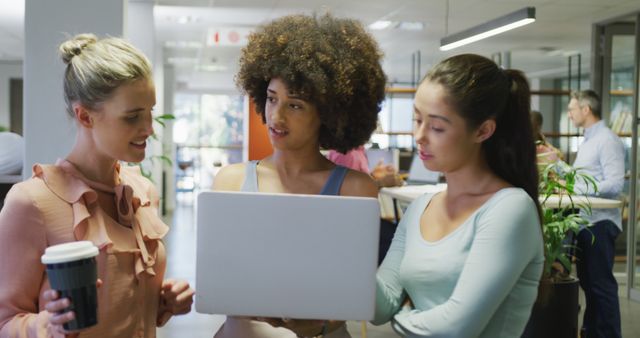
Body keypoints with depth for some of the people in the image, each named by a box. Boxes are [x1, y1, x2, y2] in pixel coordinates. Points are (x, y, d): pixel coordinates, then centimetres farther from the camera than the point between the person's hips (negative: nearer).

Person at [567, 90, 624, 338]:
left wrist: (576, 189, -21)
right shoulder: (587, 142, 17)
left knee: (601, 283, -4)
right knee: (587, 280, 16)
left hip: (600, 222, -9)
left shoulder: (607, 141, -13)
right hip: (584, 220, 10)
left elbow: (615, 185, -21)